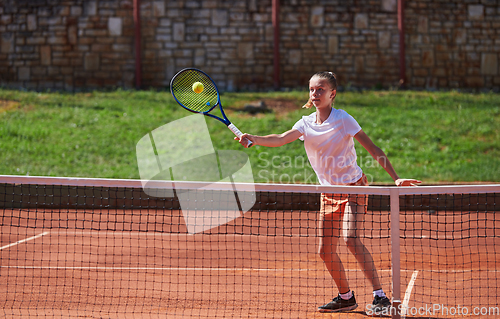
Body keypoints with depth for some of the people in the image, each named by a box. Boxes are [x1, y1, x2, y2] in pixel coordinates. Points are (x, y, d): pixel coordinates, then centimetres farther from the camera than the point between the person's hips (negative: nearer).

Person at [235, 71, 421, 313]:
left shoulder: (343, 120, -12)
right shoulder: (306, 123, 1)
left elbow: (373, 149, -12)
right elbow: (281, 139, -16)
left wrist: (395, 178, -18)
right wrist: (253, 139, -34)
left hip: (353, 187, -6)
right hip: (329, 192, 6)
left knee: (350, 238, -26)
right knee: (326, 251, 4)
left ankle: (380, 296, -25)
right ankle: (346, 297, 25)